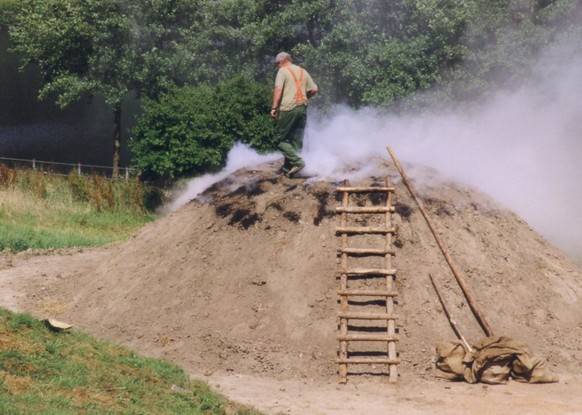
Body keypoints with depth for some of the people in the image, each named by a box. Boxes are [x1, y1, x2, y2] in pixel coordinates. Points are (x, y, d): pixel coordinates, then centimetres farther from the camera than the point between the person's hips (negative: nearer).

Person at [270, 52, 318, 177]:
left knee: (280, 138, -1)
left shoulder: (283, 71, -2)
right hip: (302, 108, 6)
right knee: (296, 140, 10)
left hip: (288, 108, -6)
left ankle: (297, 161, -15)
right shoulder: (303, 71, 16)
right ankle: (288, 167, 11)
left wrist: (274, 107, -15)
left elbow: (278, 89, -15)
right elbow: (314, 89, 13)